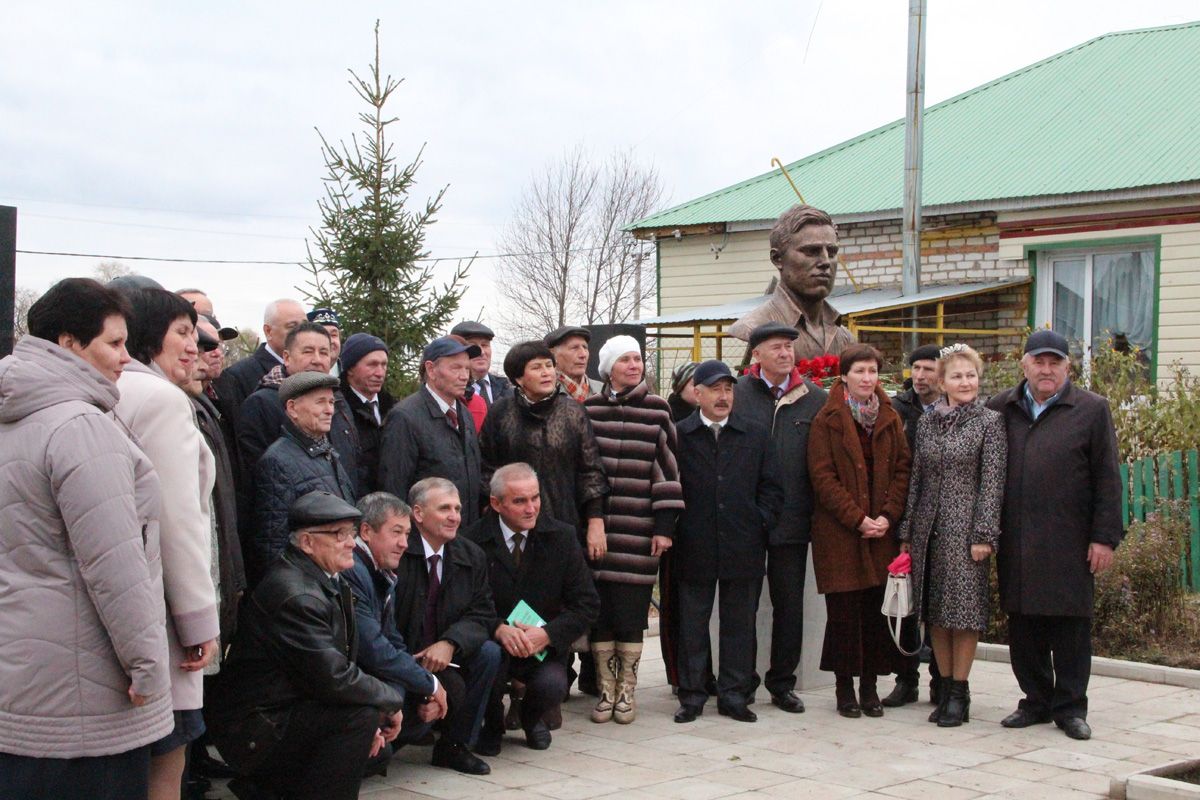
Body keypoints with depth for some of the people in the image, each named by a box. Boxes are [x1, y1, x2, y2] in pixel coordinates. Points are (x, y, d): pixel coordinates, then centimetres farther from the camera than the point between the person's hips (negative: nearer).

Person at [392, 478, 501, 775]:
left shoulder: (471, 556, 4)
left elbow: (482, 615, -2)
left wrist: (450, 643, -23)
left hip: (444, 656, 6)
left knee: (489, 652, -19)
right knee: (451, 685, -28)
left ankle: (455, 745, -5)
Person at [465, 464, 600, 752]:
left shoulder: (561, 537, -2)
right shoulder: (473, 541, -8)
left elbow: (587, 604, -3)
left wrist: (547, 634, -20)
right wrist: (499, 629, -28)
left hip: (545, 645, 1)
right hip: (491, 642, -1)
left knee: (552, 687, -29)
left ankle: (531, 717, 14)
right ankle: (491, 726, 0)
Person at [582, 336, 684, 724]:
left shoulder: (657, 410, 4)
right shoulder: (588, 410, 6)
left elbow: (667, 468, 3)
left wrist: (664, 525, -2)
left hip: (638, 531, -1)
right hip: (596, 529, 1)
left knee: (631, 614, 1)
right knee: (600, 611, 3)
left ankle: (627, 691, 13)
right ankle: (605, 690, 14)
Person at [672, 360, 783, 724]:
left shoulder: (756, 435, 7)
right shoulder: (678, 435, 2)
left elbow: (771, 487, 9)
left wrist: (760, 522, -1)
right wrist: (674, 527, -5)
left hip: (743, 545, 2)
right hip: (695, 546, -1)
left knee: (739, 623, 7)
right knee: (692, 623, 5)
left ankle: (734, 695, 16)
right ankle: (692, 695, 14)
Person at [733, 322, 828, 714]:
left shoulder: (816, 399, 3)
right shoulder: (735, 394, 0)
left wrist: (819, 510, -1)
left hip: (792, 518, 1)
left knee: (789, 604, 8)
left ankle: (782, 682, 20)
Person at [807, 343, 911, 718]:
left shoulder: (889, 419, 10)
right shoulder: (826, 420, -2)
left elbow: (902, 469, 7)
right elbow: (822, 476, -7)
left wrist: (888, 516, -7)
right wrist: (857, 518, -13)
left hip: (881, 531, 3)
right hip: (838, 531, -3)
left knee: (875, 609, 5)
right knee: (844, 610, -1)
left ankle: (869, 685, 13)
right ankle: (845, 687, 8)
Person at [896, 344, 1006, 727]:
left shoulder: (989, 422, -2)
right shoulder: (928, 422, 10)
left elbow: (992, 482, -7)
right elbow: (916, 479, 12)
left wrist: (984, 535, -13)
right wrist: (907, 532, 10)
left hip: (965, 528, -5)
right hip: (928, 528, 5)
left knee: (964, 609, -3)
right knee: (935, 611, 8)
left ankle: (959, 693, 5)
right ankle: (945, 687, 17)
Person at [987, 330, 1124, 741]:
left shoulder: (1092, 410, 3)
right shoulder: (1000, 409, 11)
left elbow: (1107, 479, 1)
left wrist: (1104, 537, -5)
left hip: (1069, 543, -3)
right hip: (1015, 543, 3)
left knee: (1071, 626, 2)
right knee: (1023, 626, 7)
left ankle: (1070, 707, 11)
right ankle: (1035, 702, 19)